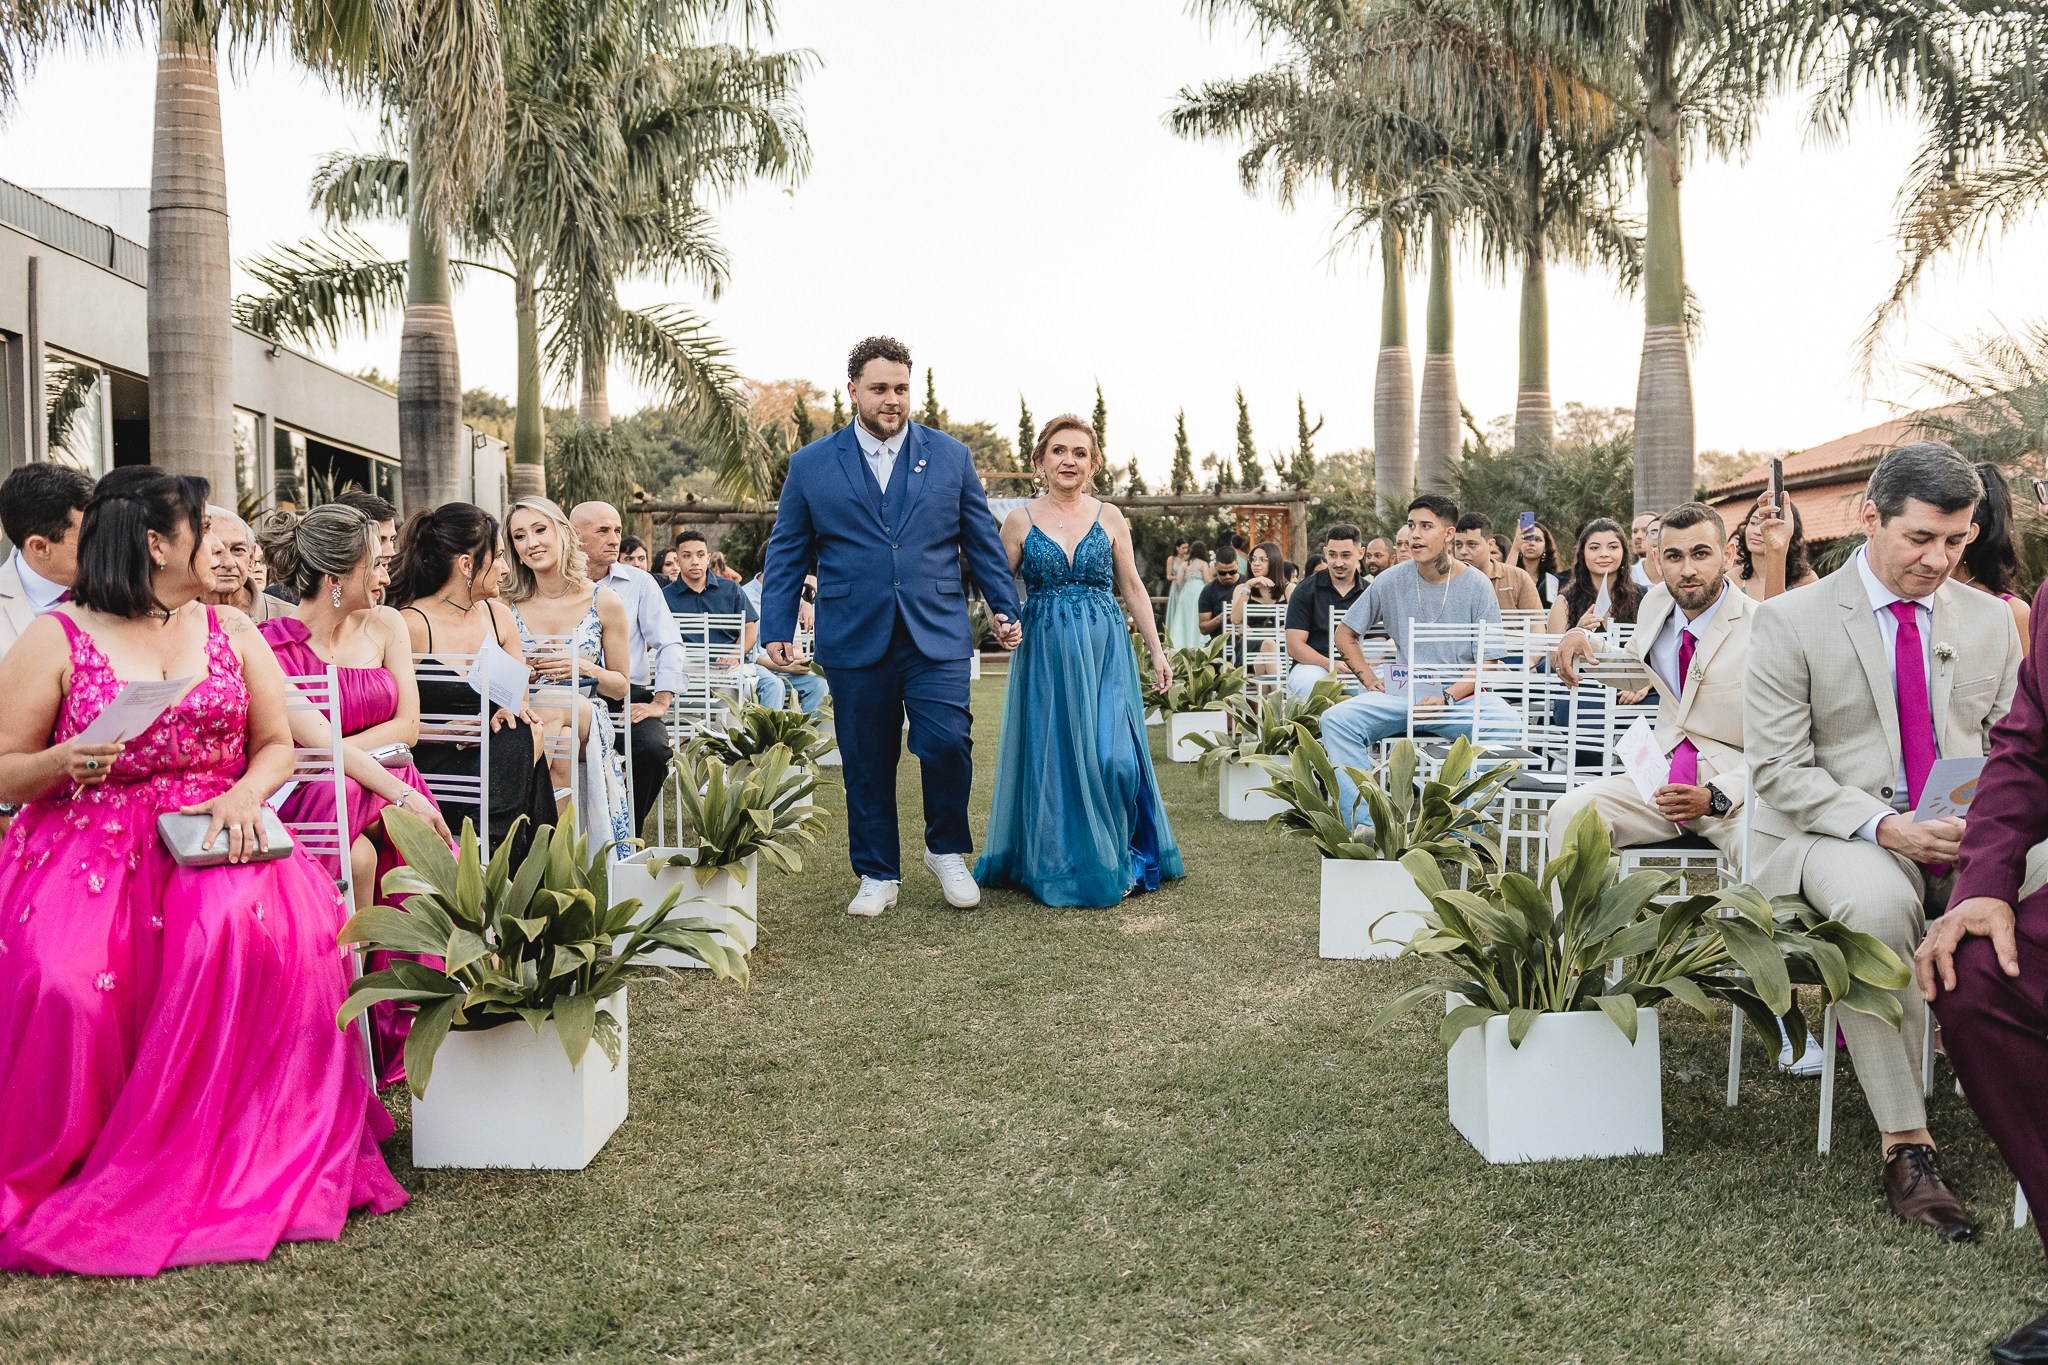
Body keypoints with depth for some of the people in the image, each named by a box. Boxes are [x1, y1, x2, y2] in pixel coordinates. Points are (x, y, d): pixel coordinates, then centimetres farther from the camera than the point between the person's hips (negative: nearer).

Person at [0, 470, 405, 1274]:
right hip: (86, 849, -2)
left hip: (211, 846, 2)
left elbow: (277, 743, 14)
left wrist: (245, 793, -7)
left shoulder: (230, 630, 14)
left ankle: (245, 1162, -17)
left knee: (273, 922, -33)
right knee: (66, 983, -32)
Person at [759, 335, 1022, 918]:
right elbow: (786, 553, 9)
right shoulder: (811, 465, 6)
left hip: (936, 634, 0)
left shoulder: (950, 456, 8)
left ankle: (947, 849, 12)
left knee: (946, 743, -14)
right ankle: (877, 875, 22)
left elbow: (982, 541, 12)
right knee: (866, 762, 6)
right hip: (854, 640, 0)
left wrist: (1005, 608, 5)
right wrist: (776, 628, 2)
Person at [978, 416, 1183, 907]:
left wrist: (1157, 652, 7)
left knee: (1111, 757, -9)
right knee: (1053, 759, 2)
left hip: (1105, 652, 0)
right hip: (1045, 654, 0)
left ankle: (1114, 861, 10)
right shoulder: (1020, 520, 3)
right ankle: (1058, 866, 17)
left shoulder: (1110, 517, 6)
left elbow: (1133, 589, 10)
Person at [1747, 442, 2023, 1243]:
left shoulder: (1989, 621, 14)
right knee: (1876, 900, -38)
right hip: (1834, 836, -4)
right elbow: (1779, 769, -6)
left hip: (1965, 838, 4)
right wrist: (1883, 826, -21)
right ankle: (1904, 1143, -27)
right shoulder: (1791, 622, -1)